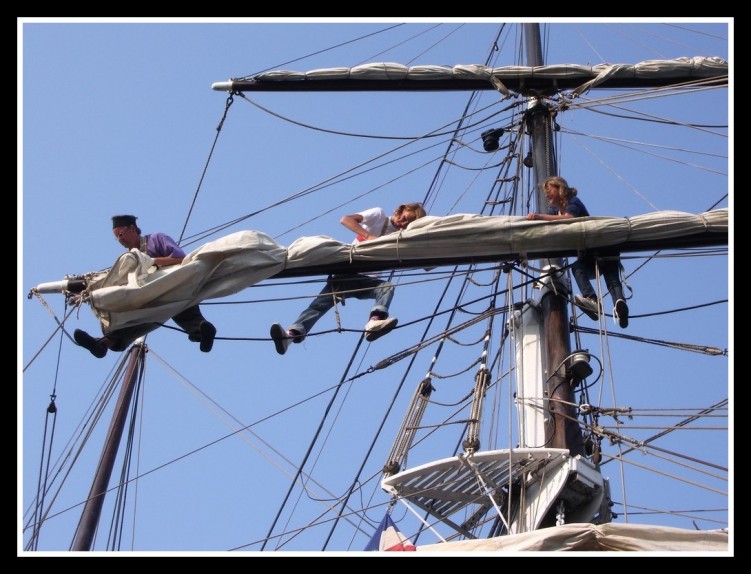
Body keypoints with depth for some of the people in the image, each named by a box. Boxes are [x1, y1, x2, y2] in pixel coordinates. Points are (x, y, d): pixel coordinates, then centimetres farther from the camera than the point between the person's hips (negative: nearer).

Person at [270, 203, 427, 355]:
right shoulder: (379, 214, 3)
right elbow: (346, 219, -11)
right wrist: (368, 236, -22)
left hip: (365, 279, 2)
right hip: (346, 272, -2)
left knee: (387, 287, -27)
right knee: (321, 302, -21)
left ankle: (375, 321, -52)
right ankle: (291, 334, -36)